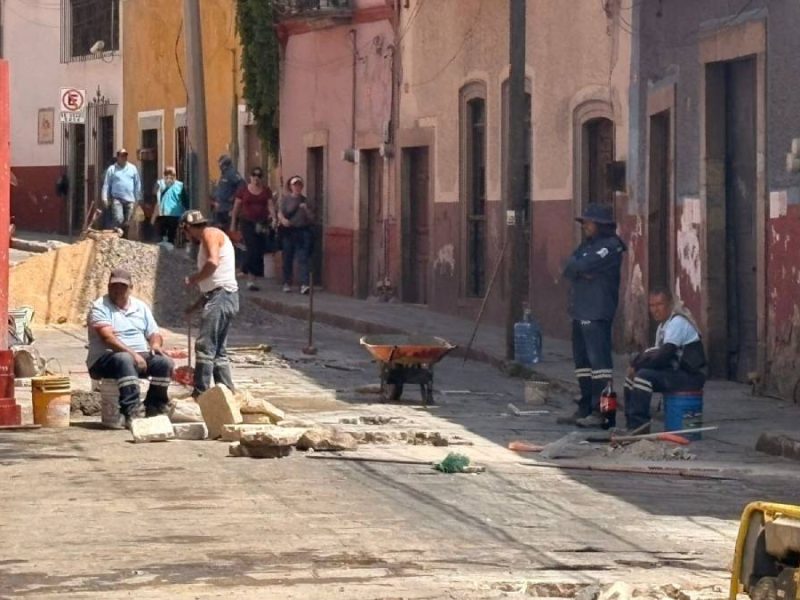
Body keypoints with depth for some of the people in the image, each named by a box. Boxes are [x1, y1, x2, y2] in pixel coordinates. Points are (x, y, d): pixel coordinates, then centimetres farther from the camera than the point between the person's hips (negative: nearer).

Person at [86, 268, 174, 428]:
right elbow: (107, 338, -17)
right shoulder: (100, 307, -3)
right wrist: (132, 353, -28)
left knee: (165, 362, -20)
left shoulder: (140, 307, 17)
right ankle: (131, 413, -46)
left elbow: (154, 334, 17)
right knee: (125, 360, -39)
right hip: (106, 359, -6)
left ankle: (154, 409, -14)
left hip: (140, 356, 6)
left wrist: (155, 344, -9)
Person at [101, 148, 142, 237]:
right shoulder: (111, 169, 5)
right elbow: (106, 185, 2)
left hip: (130, 200, 3)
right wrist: (105, 198, -7)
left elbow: (137, 184, 11)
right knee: (118, 220, -19)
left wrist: (138, 199, 7)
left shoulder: (133, 168, 10)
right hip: (117, 199, -3)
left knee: (127, 223, 4)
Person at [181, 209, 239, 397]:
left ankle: (200, 393, -21)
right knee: (218, 350, 13)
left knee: (204, 346, -16)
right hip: (223, 297, 11)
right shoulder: (208, 239, 25)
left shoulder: (210, 235, -5)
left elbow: (213, 262, -23)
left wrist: (193, 280, -11)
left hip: (220, 295, -11)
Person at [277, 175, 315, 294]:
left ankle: (304, 284, -19)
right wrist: (283, 220, -23)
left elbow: (311, 218, 13)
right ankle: (287, 283, 17)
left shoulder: (305, 201, 14)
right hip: (288, 231, -1)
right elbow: (280, 213, -2)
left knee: (303, 258, -11)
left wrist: (306, 210, -6)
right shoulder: (285, 199, 8)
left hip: (303, 232, 1)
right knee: (288, 259, 4)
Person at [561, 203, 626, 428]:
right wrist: (581, 271, -11)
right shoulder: (587, 244, 20)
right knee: (582, 359, 12)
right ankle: (585, 408, 19)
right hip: (580, 311, 10)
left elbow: (582, 265, -17)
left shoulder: (610, 246, -8)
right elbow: (569, 269, 9)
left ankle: (601, 411, -16)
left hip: (597, 314, -10)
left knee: (599, 359, -12)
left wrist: (576, 268, 4)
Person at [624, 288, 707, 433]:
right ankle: (631, 424, 5)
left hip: (691, 376, -10)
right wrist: (635, 365, -5)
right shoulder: (663, 325, 16)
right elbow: (658, 352, 14)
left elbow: (664, 355, -23)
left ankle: (639, 427, -24)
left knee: (643, 376, -26)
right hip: (676, 372, 10)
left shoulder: (678, 322, -15)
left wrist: (638, 366, -14)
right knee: (631, 376, 7)